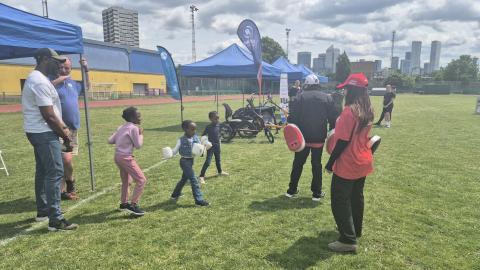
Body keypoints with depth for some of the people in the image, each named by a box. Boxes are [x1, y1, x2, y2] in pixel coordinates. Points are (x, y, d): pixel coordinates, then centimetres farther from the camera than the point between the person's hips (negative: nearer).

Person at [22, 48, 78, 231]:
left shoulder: (37, 79, 15)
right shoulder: (40, 82, -19)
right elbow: (48, 115, -21)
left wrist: (63, 127, 11)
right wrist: (65, 134, -12)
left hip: (38, 132, 11)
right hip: (44, 133, -11)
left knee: (43, 171, 18)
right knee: (55, 173, -10)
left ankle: (43, 211, 31)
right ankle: (56, 220, -7)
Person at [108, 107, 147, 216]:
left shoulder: (122, 127, 13)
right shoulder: (133, 128, -11)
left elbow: (110, 140, 10)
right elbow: (138, 145, -10)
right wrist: (141, 134, 2)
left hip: (118, 156, 10)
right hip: (126, 157, -9)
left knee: (126, 181, 24)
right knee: (141, 180, -6)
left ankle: (124, 204, 37)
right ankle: (133, 205, -6)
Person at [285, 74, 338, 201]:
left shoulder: (299, 97, -1)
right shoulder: (327, 98, 4)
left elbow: (292, 118, -6)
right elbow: (333, 119, 2)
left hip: (302, 137, 0)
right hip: (319, 137, 1)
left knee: (298, 163, 11)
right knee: (316, 164, 8)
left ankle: (292, 190, 19)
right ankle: (317, 193, 12)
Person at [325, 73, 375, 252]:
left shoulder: (349, 111, -22)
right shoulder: (368, 110, 4)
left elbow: (343, 141, -22)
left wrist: (330, 162, -14)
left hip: (347, 165, -9)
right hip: (363, 162, 9)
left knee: (340, 201, 2)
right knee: (356, 197, 22)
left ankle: (348, 240, 7)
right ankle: (355, 230, 38)